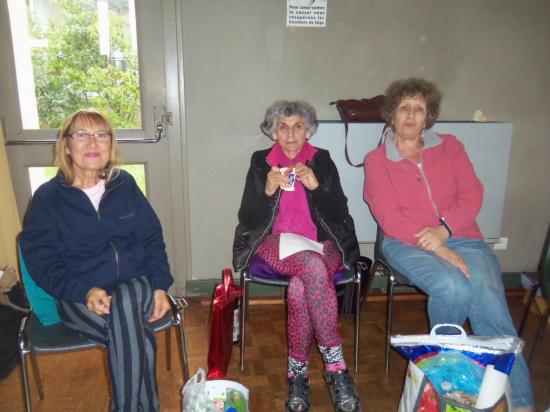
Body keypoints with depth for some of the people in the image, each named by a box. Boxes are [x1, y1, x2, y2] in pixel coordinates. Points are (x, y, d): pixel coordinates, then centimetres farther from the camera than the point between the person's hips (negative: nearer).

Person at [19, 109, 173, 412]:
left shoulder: (124, 184, 9)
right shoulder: (47, 197, 3)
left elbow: (152, 238, 8)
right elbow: (41, 260, -3)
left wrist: (159, 287, -6)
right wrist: (85, 291, -20)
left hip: (137, 287, 2)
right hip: (80, 298, -2)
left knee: (125, 302, -35)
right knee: (138, 335, -32)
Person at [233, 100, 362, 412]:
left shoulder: (322, 160, 8)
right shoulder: (261, 162, 7)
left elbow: (340, 214, 0)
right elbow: (247, 220, 1)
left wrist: (315, 185, -16)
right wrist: (268, 191, -17)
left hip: (321, 245, 1)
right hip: (276, 245, -1)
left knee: (300, 286, -34)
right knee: (314, 267, -36)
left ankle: (298, 371, -16)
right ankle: (336, 366, -28)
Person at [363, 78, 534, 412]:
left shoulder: (450, 146, 15)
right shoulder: (377, 160, 7)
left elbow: (472, 195, 6)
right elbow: (389, 217, -4)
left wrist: (444, 230, -13)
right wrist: (435, 247, -16)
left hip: (461, 238, 2)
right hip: (407, 243, -2)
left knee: (488, 295, -26)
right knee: (453, 288, -31)